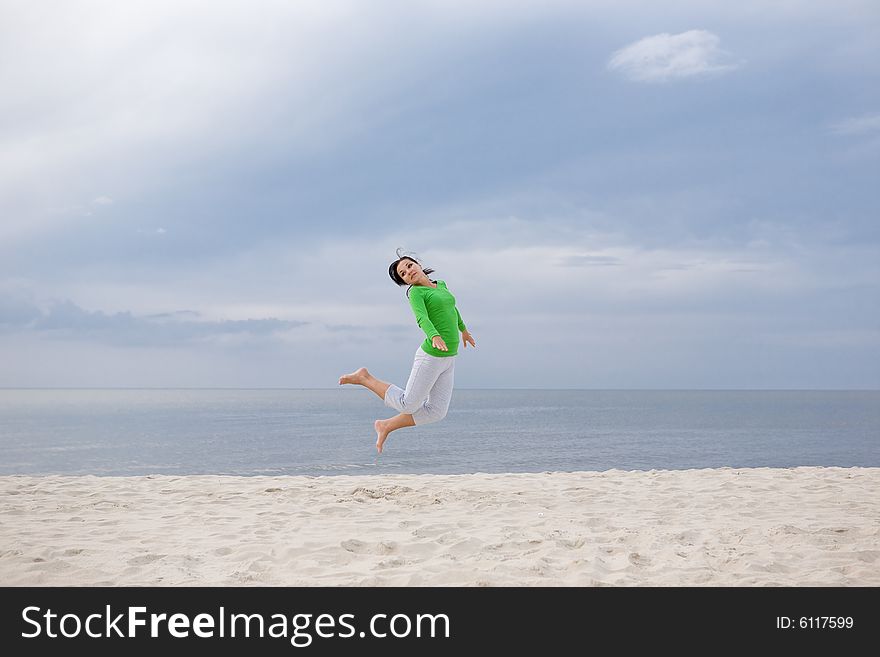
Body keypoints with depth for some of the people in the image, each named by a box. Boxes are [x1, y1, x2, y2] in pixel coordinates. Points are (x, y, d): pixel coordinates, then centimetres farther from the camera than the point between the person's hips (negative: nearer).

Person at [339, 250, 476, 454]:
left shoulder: (440, 285, 15)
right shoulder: (415, 292, -9)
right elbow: (422, 319, -27)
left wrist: (463, 329, 45)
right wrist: (435, 336, -46)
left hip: (447, 359, 7)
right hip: (431, 357, -7)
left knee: (435, 412, 4)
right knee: (408, 404, 0)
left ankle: (385, 426, 18)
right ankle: (364, 378, 16)